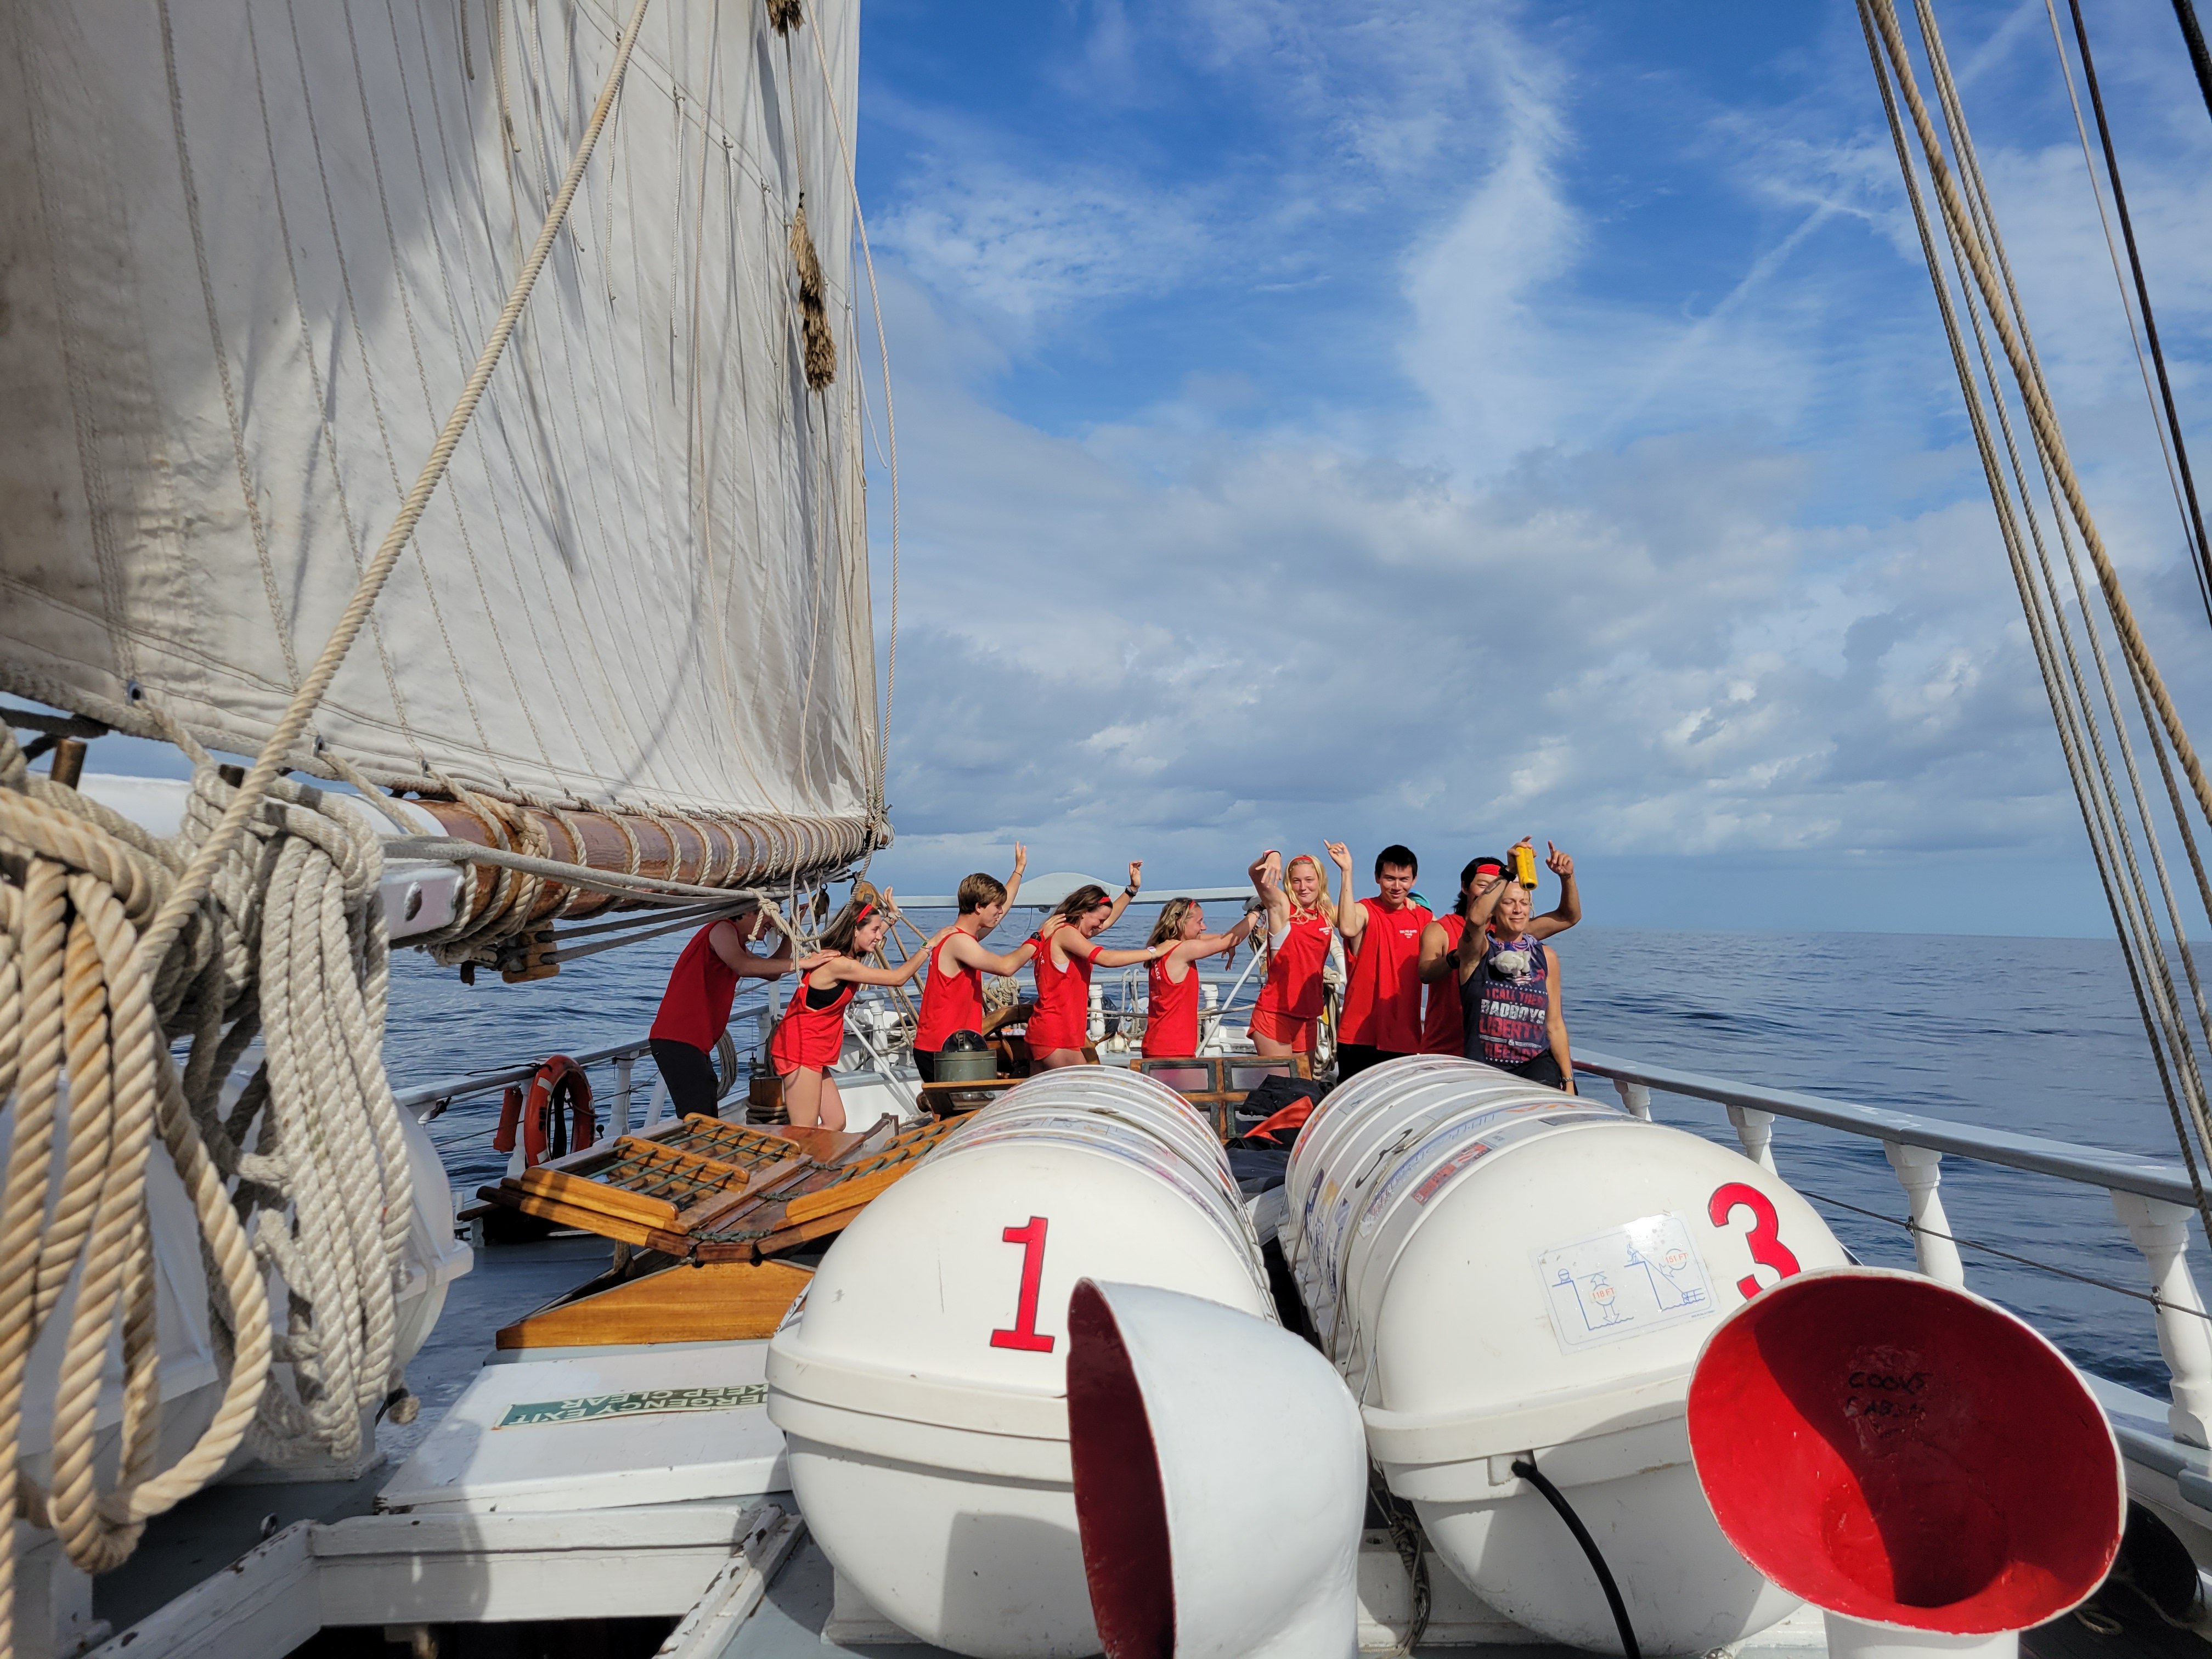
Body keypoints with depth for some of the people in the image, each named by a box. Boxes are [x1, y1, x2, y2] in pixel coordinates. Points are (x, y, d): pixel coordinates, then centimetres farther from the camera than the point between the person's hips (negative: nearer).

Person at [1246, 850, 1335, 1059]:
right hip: (1275, 1013, -6)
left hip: (1309, 1016, 6)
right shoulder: (1282, 907, -7)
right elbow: (1255, 873, -20)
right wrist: (1271, 856, -40)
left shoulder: (1328, 915, 10)